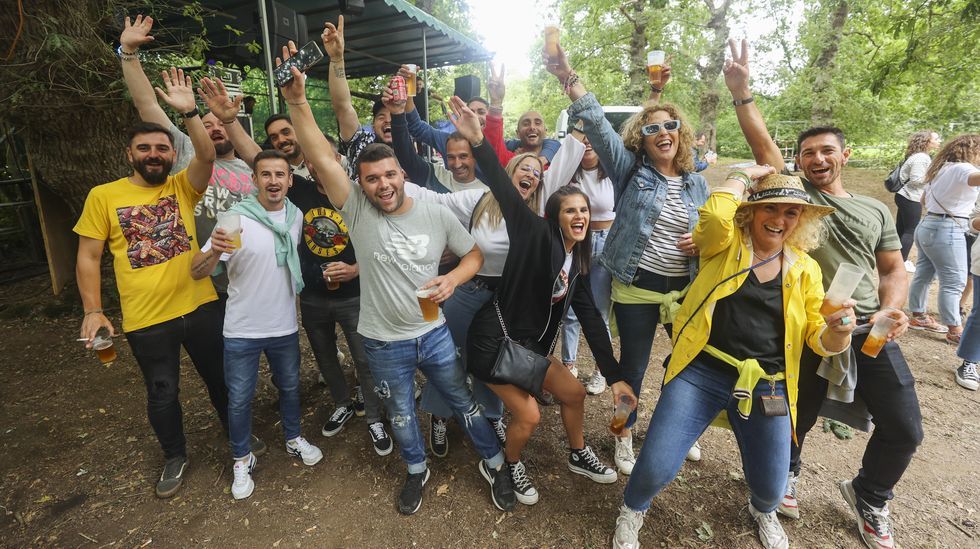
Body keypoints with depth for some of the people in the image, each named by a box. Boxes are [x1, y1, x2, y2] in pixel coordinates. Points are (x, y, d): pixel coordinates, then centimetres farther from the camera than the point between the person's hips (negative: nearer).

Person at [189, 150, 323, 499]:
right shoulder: (235, 218, -16)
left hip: (285, 325, 3)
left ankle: (294, 439, 43)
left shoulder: (296, 217, -4)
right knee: (239, 399, 10)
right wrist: (214, 251, -38)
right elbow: (196, 273, -19)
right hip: (242, 330, -3)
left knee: (290, 386, 20)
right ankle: (242, 460, 33)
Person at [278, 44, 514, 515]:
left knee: (464, 402, 16)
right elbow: (320, 157, -22)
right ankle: (416, 471, 49)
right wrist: (297, 102, -33)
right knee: (400, 415, 20)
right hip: (384, 343, 1)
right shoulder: (357, 210, -12)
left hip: (434, 334, 0)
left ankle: (493, 464, 40)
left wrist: (452, 279, -19)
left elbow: (474, 253, 0)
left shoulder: (437, 215, -9)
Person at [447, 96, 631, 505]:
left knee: (574, 393, 14)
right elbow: (506, 191, -28)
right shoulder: (537, 234, -15)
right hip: (494, 339, -7)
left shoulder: (578, 262, 5)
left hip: (530, 343, 8)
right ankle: (511, 465, 27)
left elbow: (590, 320, 3)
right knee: (528, 415, -6)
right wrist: (478, 141, -43)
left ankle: (579, 456, 40)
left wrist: (614, 376, 1)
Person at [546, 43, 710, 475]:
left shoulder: (698, 185, 7)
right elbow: (597, 125, -18)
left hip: (684, 290, 4)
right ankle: (625, 437, 33)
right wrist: (568, 78, -29)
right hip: (636, 290, -4)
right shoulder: (630, 170, -4)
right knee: (633, 366, 9)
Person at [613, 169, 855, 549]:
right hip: (700, 373, -3)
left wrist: (838, 331, -13)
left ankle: (763, 510, 54)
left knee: (770, 487, 14)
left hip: (766, 388, 4)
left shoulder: (805, 269, 10)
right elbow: (714, 215, -23)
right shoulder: (726, 245, 0)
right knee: (656, 468, -9)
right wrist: (744, 175, -6)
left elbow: (818, 338, 10)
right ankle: (633, 508, 28)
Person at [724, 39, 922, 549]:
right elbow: (764, 147, -9)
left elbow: (894, 269, 11)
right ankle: (787, 470, 44)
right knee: (798, 418, 12)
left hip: (871, 332, 3)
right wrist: (741, 91, -14)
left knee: (904, 428, 6)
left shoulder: (875, 210, 12)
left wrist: (890, 311, -8)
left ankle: (869, 496, 36)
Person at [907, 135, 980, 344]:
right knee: (954, 281, -4)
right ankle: (955, 331, 0)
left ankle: (918, 317, 24)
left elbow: (924, 200, 25)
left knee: (924, 274, 14)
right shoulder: (961, 168, -13)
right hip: (947, 230, -9)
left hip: (928, 225, 9)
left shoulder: (941, 169, 14)